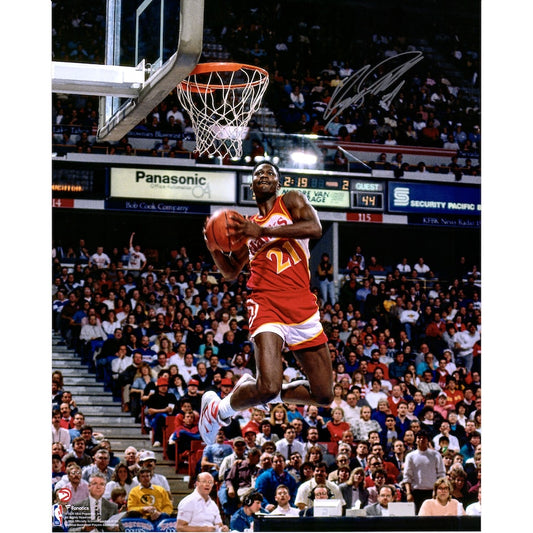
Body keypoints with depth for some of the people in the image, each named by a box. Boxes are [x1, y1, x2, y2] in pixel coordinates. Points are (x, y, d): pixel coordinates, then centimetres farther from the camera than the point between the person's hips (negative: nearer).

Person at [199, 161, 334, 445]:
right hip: (267, 304, -1)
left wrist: (262, 231, -16)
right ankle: (218, 409, 3)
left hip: (303, 308, 1)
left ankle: (254, 391, 23)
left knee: (323, 394, 3)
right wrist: (215, 249, 7)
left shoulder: (291, 201, 10)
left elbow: (314, 228, -12)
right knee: (269, 388, -23)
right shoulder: (247, 225, 20)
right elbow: (231, 272, 29)